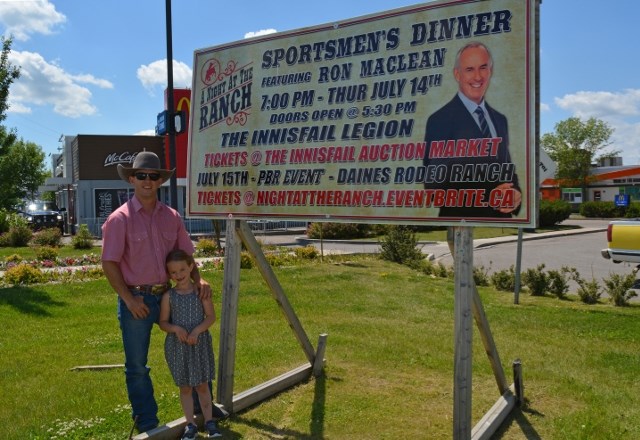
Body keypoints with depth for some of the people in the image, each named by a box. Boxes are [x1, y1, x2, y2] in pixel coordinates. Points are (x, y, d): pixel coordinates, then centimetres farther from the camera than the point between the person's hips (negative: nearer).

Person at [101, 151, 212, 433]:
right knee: (137, 366, 8)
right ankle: (147, 425, 27)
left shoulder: (171, 216, 4)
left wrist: (198, 279, -7)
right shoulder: (120, 218, -9)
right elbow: (109, 264, -10)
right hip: (135, 299, -4)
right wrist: (129, 300, -14)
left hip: (167, 295, 5)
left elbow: (185, 255, 10)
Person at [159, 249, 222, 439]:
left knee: (202, 385, 8)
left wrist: (197, 330, -19)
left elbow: (211, 316, -5)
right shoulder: (168, 296, -2)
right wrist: (175, 328, -18)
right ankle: (190, 424, 19)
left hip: (200, 343, 0)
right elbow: (163, 322, 2)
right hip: (177, 346, 1)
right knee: (185, 387, 8)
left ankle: (209, 421, 19)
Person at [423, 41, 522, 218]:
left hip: (501, 217, 6)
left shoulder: (500, 119, 8)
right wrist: (485, 198, -22)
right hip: (460, 218, -6)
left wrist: (514, 194, -6)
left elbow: (507, 170, 14)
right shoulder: (440, 120, -13)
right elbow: (434, 184, -16)